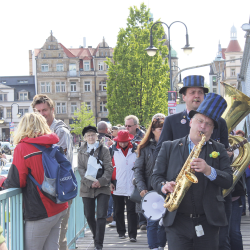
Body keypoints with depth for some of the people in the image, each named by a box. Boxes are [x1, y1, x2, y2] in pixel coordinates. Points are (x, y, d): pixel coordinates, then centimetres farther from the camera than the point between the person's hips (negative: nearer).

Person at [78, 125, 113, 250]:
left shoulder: (104, 149, 2)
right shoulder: (81, 151, 9)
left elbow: (109, 168, -2)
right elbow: (81, 169, 2)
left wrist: (101, 181, -16)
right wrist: (90, 182, -13)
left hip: (102, 187, -2)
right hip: (87, 187, 3)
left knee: (101, 216, -8)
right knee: (89, 215, 9)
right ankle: (96, 237, 32)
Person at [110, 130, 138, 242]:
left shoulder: (135, 149, 2)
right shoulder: (112, 150, 2)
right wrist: (109, 182, 1)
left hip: (131, 186, -1)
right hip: (117, 187, 1)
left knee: (131, 211, -3)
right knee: (119, 211, 12)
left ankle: (132, 234, -1)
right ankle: (121, 232, 25)